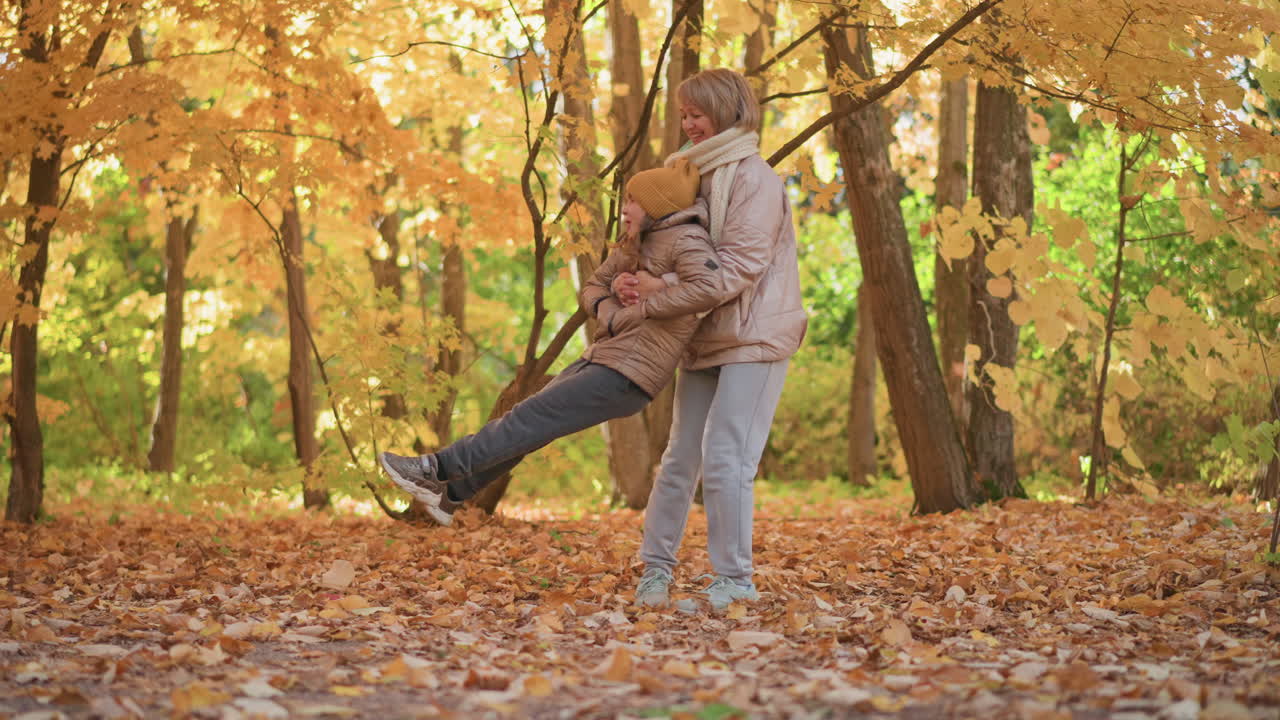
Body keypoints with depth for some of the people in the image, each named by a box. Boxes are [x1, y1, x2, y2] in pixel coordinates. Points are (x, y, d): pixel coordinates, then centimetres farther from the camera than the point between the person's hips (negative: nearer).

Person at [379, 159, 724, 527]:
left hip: (627, 377, -9)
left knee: (532, 417, -9)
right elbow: (592, 289, 17)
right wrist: (606, 309, -7)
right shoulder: (637, 243, 15)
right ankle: (450, 493, 22)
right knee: (531, 418, 12)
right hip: (602, 358, 9)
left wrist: (643, 309, -24)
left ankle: (437, 467, -3)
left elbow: (708, 289, -33)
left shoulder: (687, 240, -13)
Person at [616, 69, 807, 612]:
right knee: (681, 456, 8)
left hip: (753, 338, -8)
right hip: (703, 339, 8)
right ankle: (656, 567, 15)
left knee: (724, 458, -11)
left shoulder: (754, 178, -11)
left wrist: (664, 287, -23)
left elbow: (741, 262, -19)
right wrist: (636, 280, -7)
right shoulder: (695, 174, 15)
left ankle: (735, 579, -3)